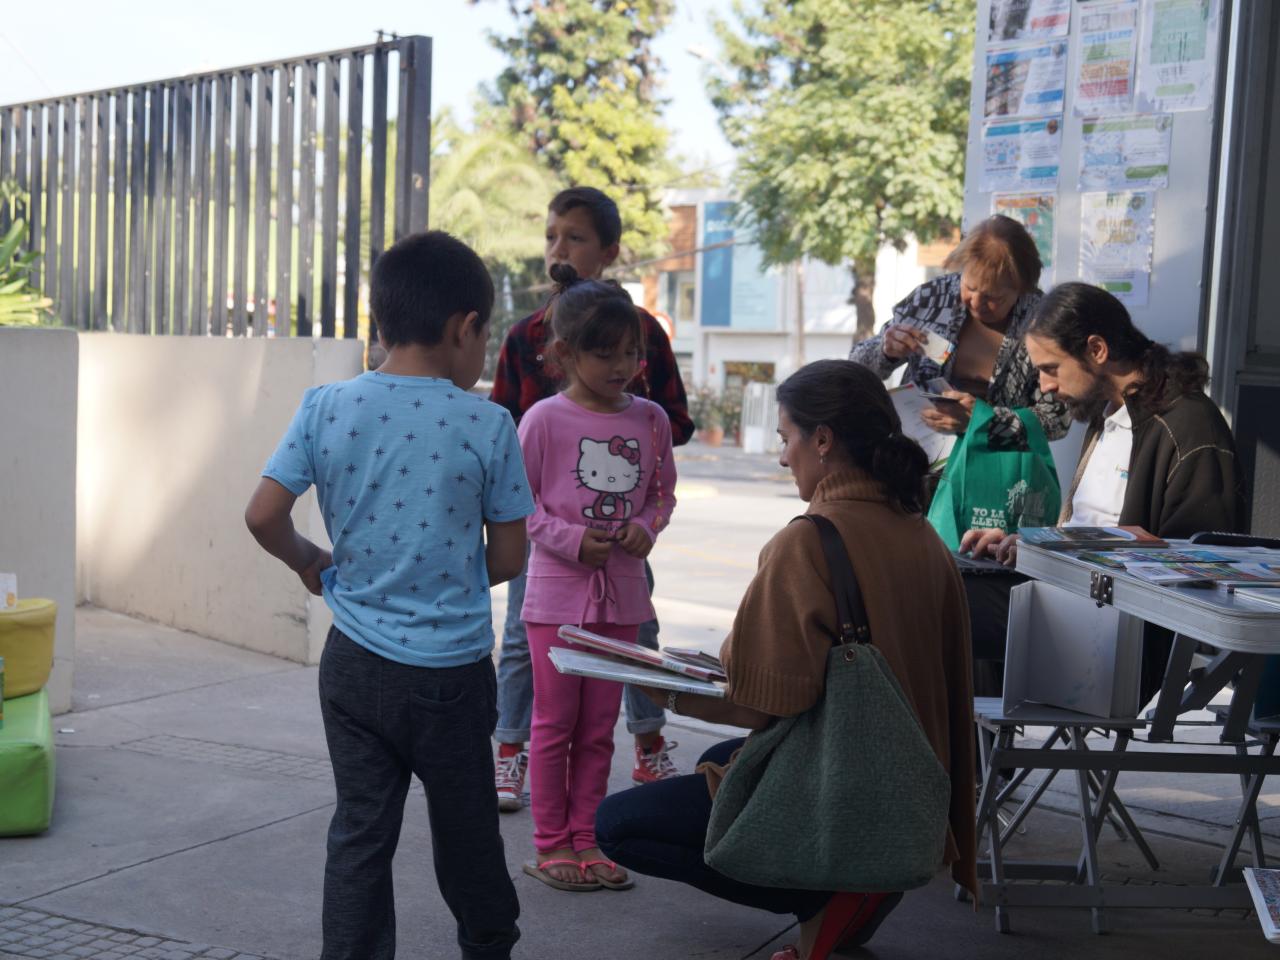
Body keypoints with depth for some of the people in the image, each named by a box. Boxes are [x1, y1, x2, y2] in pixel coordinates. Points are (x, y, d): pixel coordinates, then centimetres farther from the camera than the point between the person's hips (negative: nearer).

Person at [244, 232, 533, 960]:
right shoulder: (487, 424, -12)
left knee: (360, 831, 12)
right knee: (466, 829, 18)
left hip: (355, 661, 2)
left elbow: (263, 517, -7)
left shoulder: (326, 406, -6)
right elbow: (509, 557, -5)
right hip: (452, 671, -2)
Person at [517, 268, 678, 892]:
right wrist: (571, 540, -17)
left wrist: (647, 526, -6)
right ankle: (552, 843, 17)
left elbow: (663, 491, 14)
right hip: (557, 589, -4)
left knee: (599, 727, 11)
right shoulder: (544, 419, -9)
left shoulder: (651, 419, 3)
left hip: (621, 592, 4)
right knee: (554, 723, 6)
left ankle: (587, 839, 22)